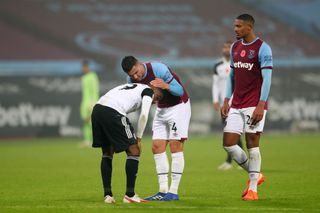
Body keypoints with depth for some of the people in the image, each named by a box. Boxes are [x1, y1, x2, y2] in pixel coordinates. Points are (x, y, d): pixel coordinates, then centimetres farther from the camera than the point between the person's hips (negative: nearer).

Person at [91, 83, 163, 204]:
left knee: (107, 153, 21)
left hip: (97, 109, 8)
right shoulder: (148, 91, 13)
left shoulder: (130, 86, 35)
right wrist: (138, 138, 7)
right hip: (112, 113, -8)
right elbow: (143, 115, -2)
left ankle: (107, 195, 18)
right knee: (134, 151, 6)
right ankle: (130, 195, 7)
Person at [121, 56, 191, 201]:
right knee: (157, 147, -2)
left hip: (178, 106, -7)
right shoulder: (132, 80, -8)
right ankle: (163, 190, -1)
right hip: (161, 108, 7)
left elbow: (180, 91, -21)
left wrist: (166, 86, -40)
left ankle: (173, 192, -13)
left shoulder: (159, 69, -26)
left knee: (175, 145, -13)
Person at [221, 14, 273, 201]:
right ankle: (255, 175, 18)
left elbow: (267, 78, -12)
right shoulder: (235, 47, 13)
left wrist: (261, 105, -19)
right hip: (236, 106, 7)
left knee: (252, 144, -6)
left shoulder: (262, 48, -8)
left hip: (254, 105, -7)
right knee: (228, 143, 0)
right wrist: (226, 101, 12)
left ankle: (253, 189, 1)